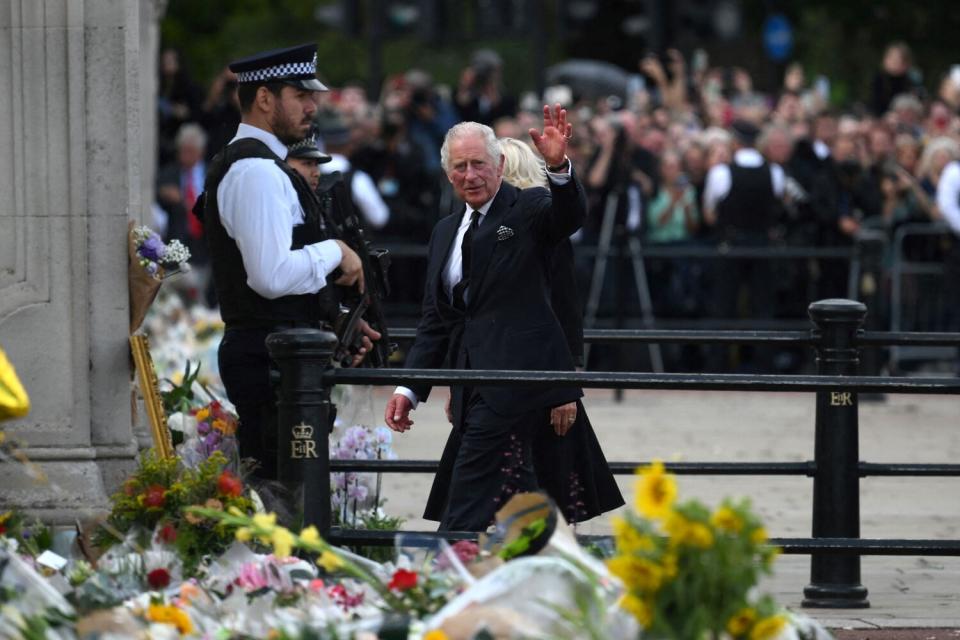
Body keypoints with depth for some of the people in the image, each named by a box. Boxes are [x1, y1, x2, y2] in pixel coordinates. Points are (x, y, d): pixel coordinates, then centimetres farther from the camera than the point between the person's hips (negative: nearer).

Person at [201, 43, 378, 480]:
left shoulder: (247, 165, 20)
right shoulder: (257, 171, -14)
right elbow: (272, 276, -24)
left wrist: (330, 325, 17)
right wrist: (335, 252, -9)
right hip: (272, 357, -11)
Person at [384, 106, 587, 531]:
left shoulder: (528, 209, 1)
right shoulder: (445, 232, 20)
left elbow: (571, 214, -22)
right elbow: (435, 320, 21)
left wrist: (558, 166, -41)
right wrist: (409, 388, 12)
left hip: (514, 377, -7)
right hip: (474, 387, 7)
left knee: (468, 504, -13)